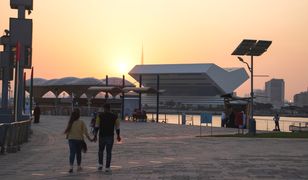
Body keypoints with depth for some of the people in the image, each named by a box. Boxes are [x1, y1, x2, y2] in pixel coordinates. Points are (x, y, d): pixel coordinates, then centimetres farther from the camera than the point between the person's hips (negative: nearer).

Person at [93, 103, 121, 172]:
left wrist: (95, 135, -6)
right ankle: (107, 167, 6)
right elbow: (117, 127, 4)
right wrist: (118, 136, 16)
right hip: (110, 136, 0)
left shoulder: (100, 115, -2)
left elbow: (97, 126, -7)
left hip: (102, 136, 0)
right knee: (109, 152, 7)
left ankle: (100, 165, 9)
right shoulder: (114, 116, 1)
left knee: (101, 150, 19)